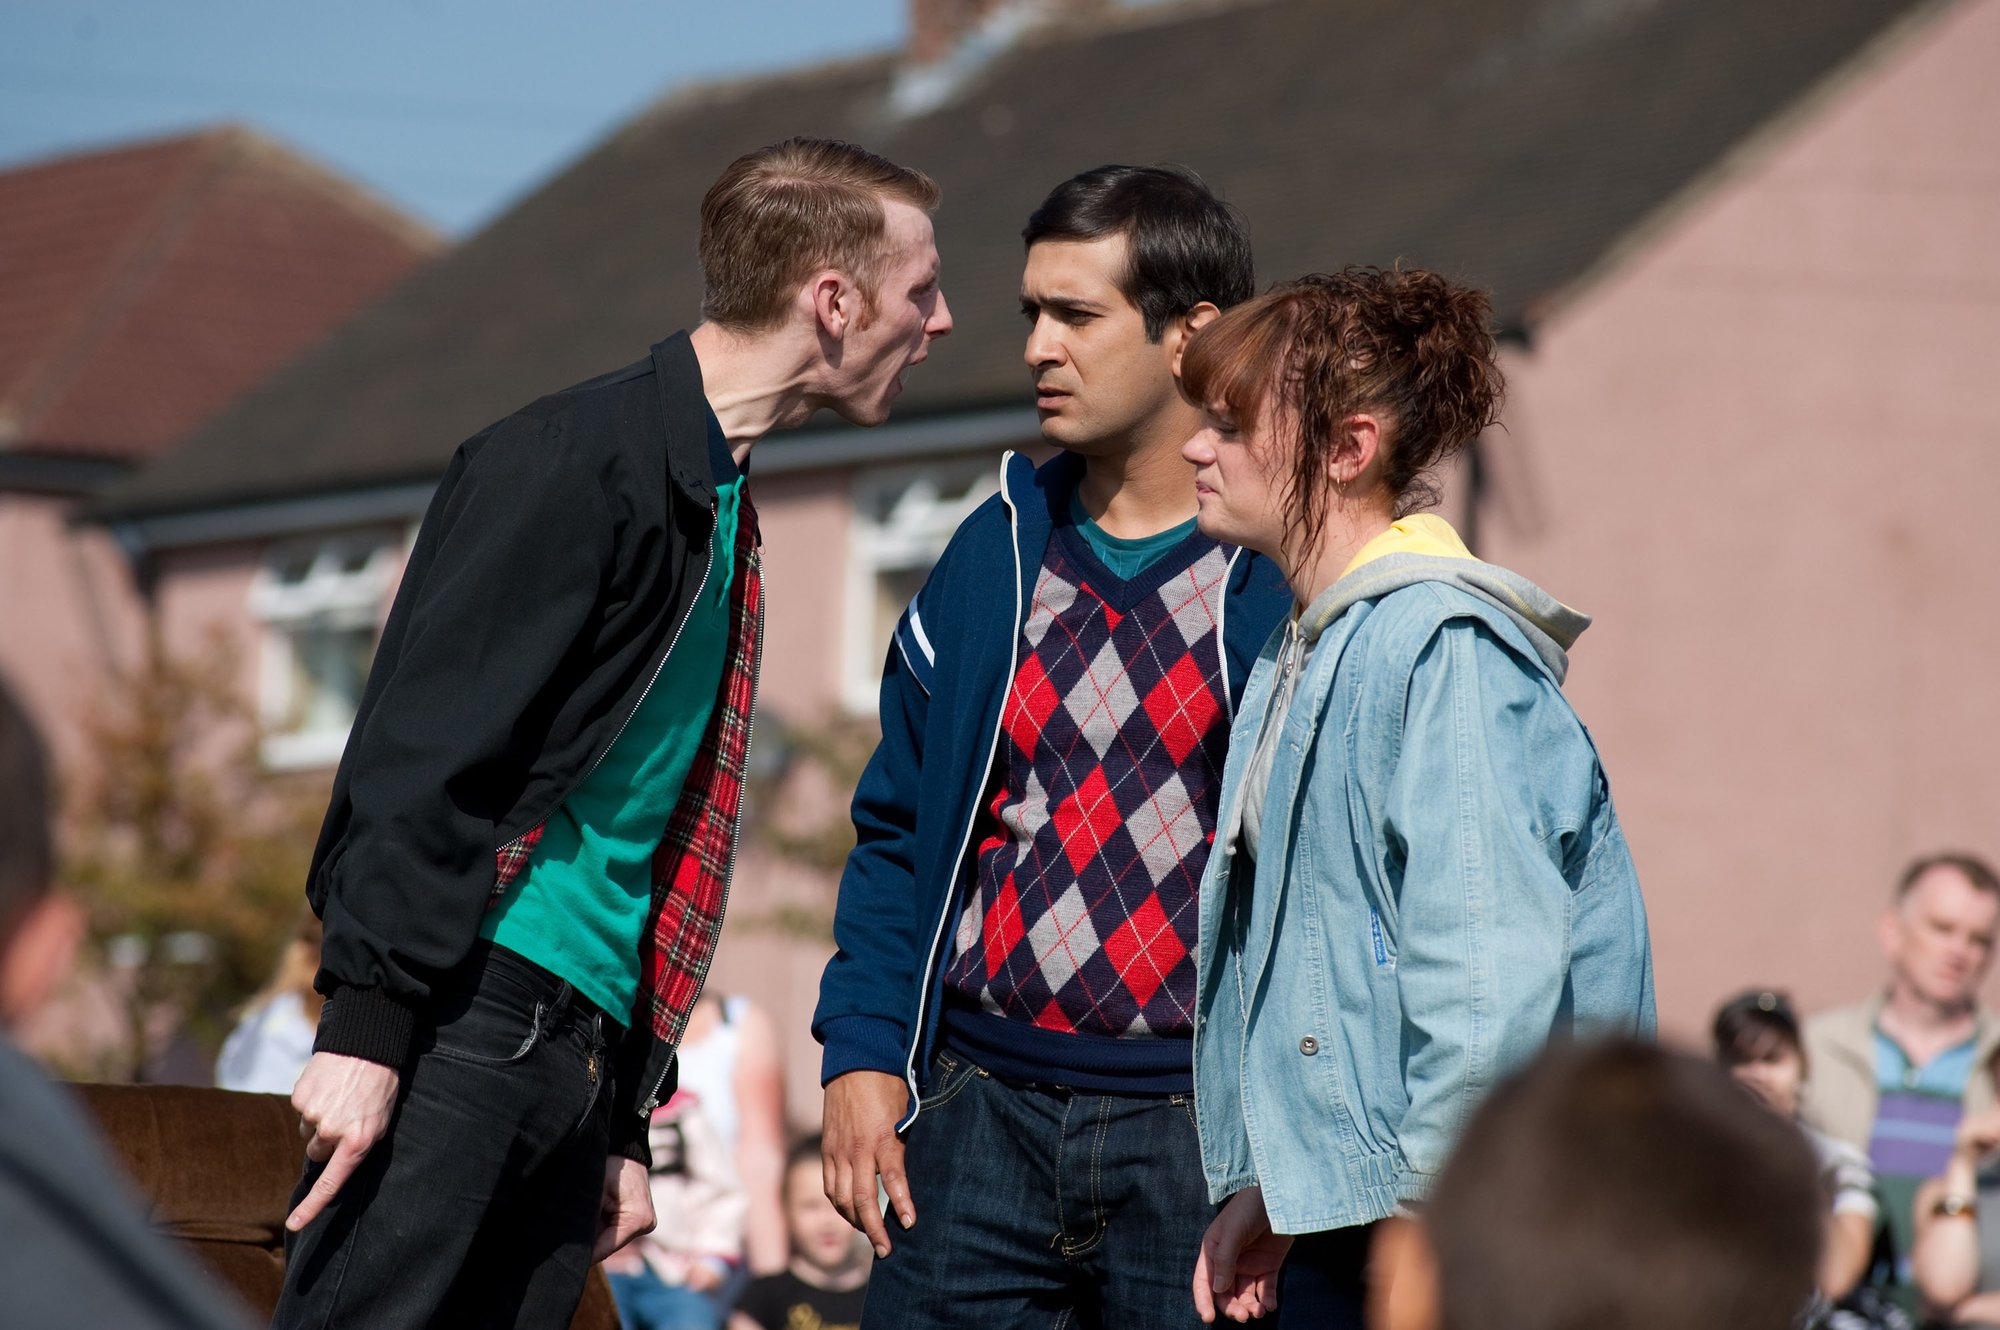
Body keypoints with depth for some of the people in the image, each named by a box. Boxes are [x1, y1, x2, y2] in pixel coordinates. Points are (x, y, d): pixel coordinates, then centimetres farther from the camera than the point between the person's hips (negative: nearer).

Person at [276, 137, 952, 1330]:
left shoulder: (723, 508, 22)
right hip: (467, 1010, -9)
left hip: (583, 1043, 9)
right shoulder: (583, 460, -6)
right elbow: (427, 748, -14)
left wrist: (626, 1123, 22)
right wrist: (367, 1022, -21)